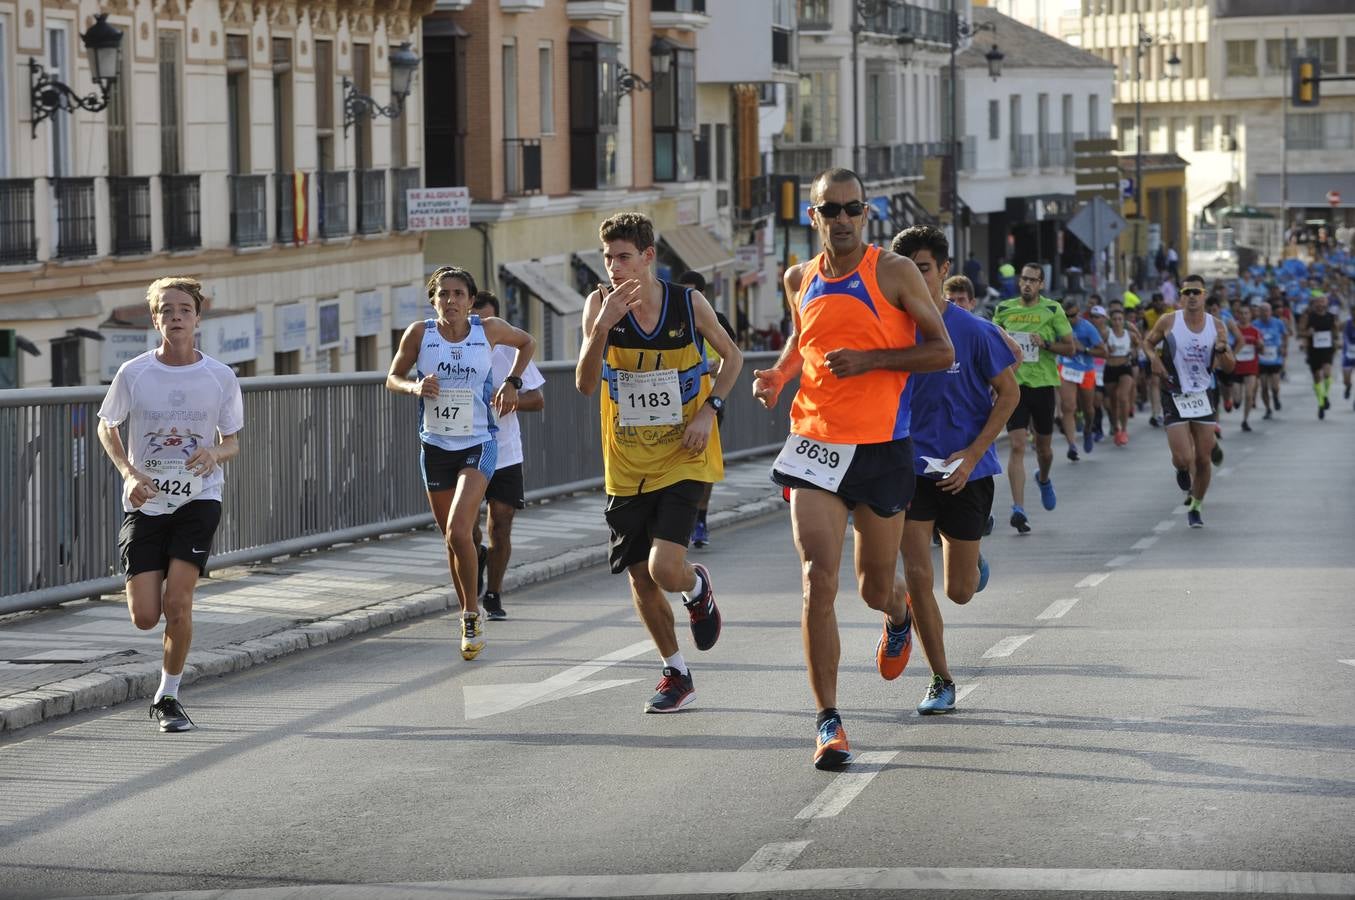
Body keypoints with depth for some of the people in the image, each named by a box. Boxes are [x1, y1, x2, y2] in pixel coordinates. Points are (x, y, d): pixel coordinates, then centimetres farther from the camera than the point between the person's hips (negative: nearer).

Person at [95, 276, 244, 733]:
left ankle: (167, 697, 4)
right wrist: (129, 472, -7)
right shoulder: (133, 374, -5)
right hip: (145, 503, 1)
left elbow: (232, 442, 7)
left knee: (177, 602, -16)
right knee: (145, 617, -7)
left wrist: (214, 454, -17)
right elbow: (107, 427, 10)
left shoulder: (220, 377, -4)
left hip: (198, 501, -1)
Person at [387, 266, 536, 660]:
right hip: (435, 446, 3)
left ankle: (472, 615, -5)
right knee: (452, 538, 12)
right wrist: (415, 387, -15)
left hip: (478, 446, -3)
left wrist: (512, 382, 1)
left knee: (459, 532, -20)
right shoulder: (419, 333, -5)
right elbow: (393, 379, 6)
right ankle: (469, 618, 28)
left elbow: (526, 342, 14)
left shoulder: (488, 330, -6)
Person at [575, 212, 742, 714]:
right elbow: (585, 385, -17)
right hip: (626, 466, 2)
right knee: (640, 579, 7)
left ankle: (698, 589, 18)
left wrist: (709, 410, -7)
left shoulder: (689, 304, -9)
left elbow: (732, 356, 8)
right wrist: (602, 325, -30)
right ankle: (676, 674, 27)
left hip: (683, 460, -2)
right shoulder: (600, 305, -8)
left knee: (665, 569, -18)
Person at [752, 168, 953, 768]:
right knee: (818, 580, -13)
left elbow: (941, 352, -5)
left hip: (883, 448, -2)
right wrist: (780, 373, 7)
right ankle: (828, 721, -8)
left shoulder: (894, 272, -5)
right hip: (815, 446, 2)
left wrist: (870, 359, -17)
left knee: (874, 590, 10)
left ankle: (898, 613, 50)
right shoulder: (800, 280, 7)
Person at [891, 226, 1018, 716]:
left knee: (959, 591, 7)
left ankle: (972, 559, 45)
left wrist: (972, 455, -11)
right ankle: (941, 681, 5)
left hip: (966, 472, -1)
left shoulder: (974, 331, -11)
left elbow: (1008, 393, -4)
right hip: (910, 467, 1)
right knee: (917, 579, -10)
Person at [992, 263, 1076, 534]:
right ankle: (1018, 509, -17)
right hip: (1014, 384, 0)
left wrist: (1046, 343, -15)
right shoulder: (1004, 309, 6)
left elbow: (1070, 347, 1)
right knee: (1017, 446, -13)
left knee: (1043, 447, 14)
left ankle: (1044, 479, 50)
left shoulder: (1052, 310, 0)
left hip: (1043, 384, 0)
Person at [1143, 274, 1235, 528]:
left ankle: (1196, 507, 23)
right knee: (1183, 458, -13)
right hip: (1174, 396, -2)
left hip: (1203, 395, 2)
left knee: (1203, 459, 3)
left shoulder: (1216, 325, -1)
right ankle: (1182, 470, 25)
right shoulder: (1169, 321, -7)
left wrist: (1222, 350, -18)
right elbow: (1148, 341, 12)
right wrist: (1154, 357, -9)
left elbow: (1229, 367, 4)